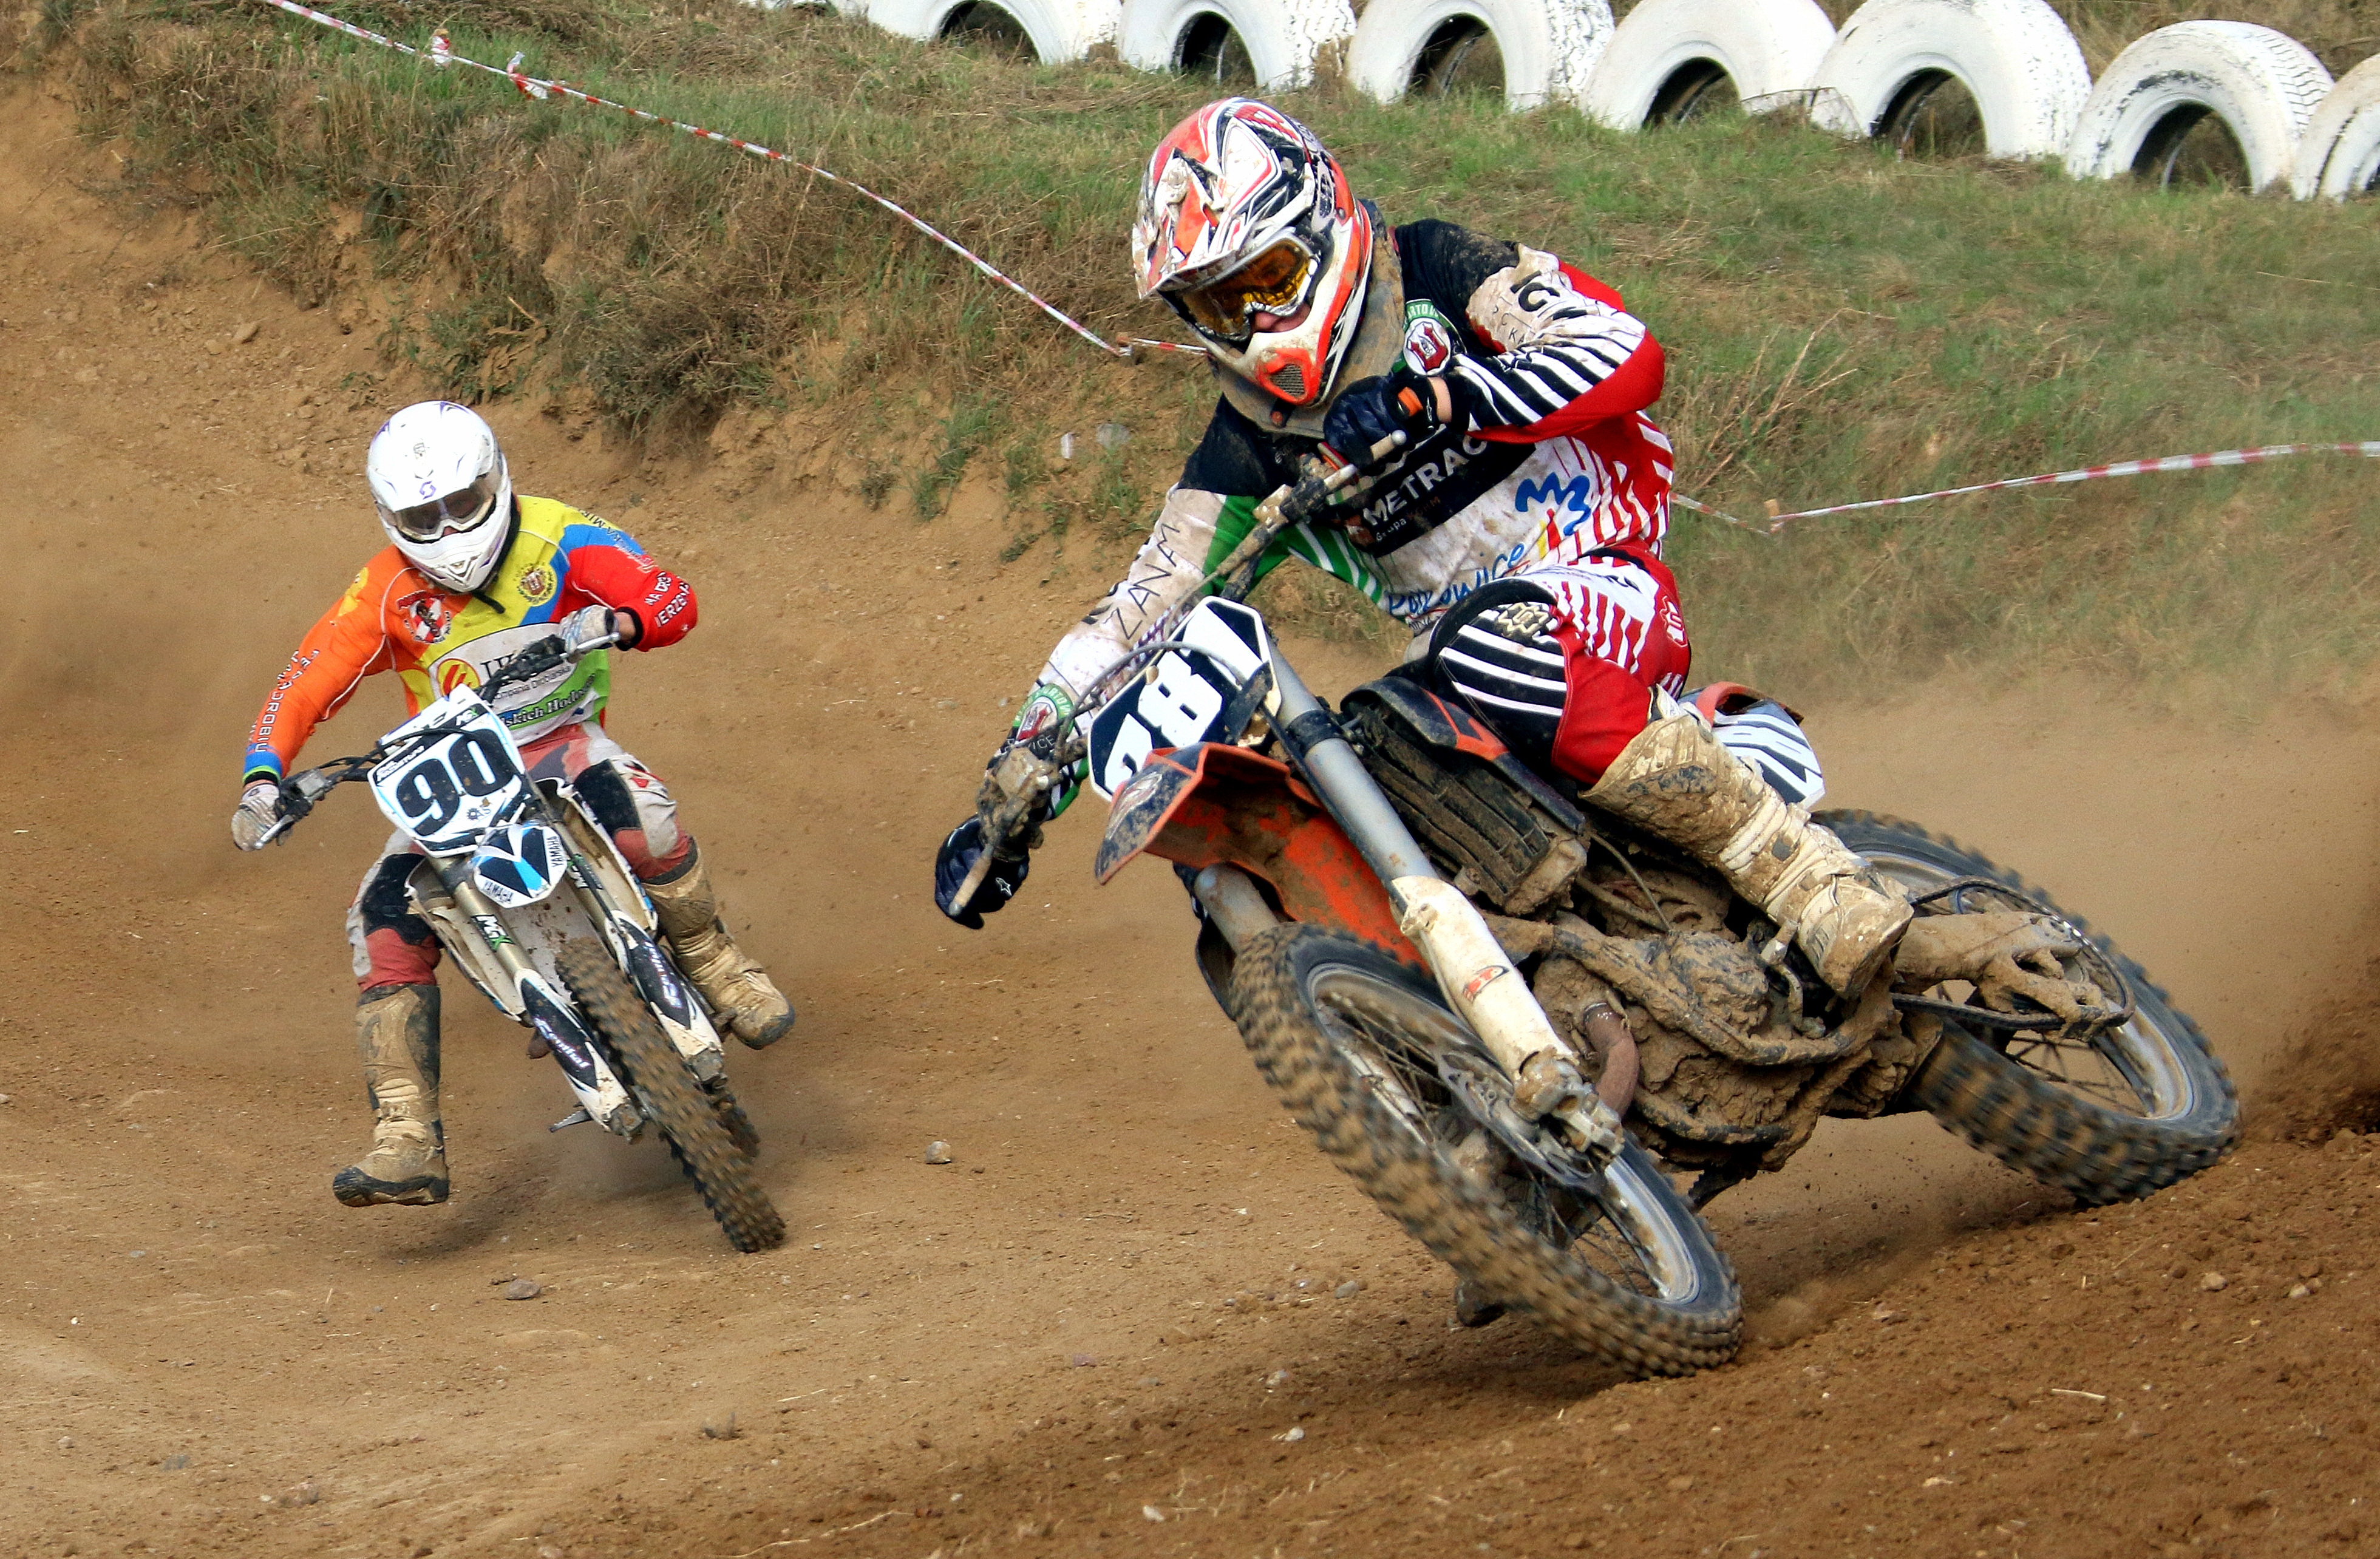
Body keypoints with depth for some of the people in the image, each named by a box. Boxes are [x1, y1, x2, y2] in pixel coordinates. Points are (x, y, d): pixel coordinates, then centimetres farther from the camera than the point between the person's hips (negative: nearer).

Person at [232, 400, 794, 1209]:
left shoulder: (556, 538, -10)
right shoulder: (386, 595, -6)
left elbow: (673, 600, -17)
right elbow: (303, 689, -8)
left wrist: (616, 621, -41)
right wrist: (262, 780, -26)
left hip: (560, 742, -2)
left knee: (634, 809, -38)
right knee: (384, 926, -20)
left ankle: (714, 964, -12)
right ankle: (408, 1146, -20)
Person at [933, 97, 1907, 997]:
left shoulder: (1434, 276, -3)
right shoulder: (1246, 447, 9)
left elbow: (1628, 354, -16)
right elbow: (1141, 609, 5)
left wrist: (1433, 400, -26)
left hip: (1605, 593, -6)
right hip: (1453, 675, 6)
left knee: (1493, 650, -39)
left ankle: (1808, 880, -36)